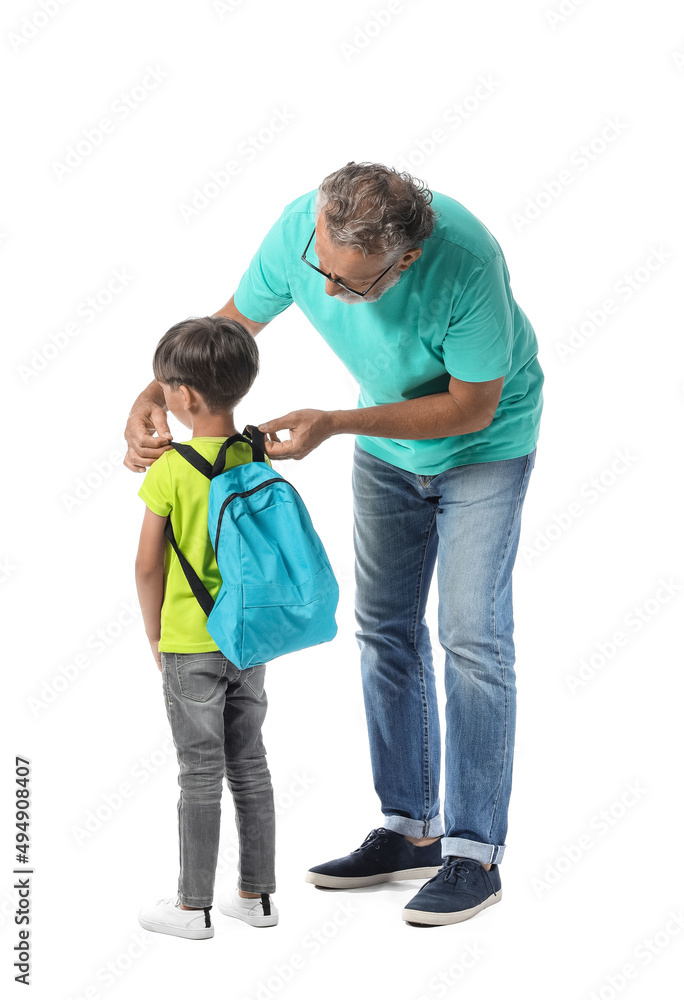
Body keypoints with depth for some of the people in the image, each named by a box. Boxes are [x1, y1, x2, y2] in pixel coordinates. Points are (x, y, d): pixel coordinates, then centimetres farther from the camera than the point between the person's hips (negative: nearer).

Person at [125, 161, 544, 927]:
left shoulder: (466, 261, -38)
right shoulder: (300, 228, -25)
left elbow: (473, 406, -27)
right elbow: (230, 325, -7)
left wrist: (335, 424, -33)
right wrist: (155, 394, -24)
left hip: (483, 442, -5)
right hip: (388, 442, 6)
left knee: (472, 635, -9)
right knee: (384, 628, 8)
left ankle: (475, 853, -2)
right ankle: (410, 827, 19)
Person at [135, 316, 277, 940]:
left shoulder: (169, 470, -16)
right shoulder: (259, 459, -1)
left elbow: (148, 567, -12)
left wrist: (155, 635, 3)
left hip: (192, 646, -5)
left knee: (201, 775, 3)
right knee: (250, 765, 14)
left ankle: (194, 906, 13)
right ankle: (258, 894, 22)